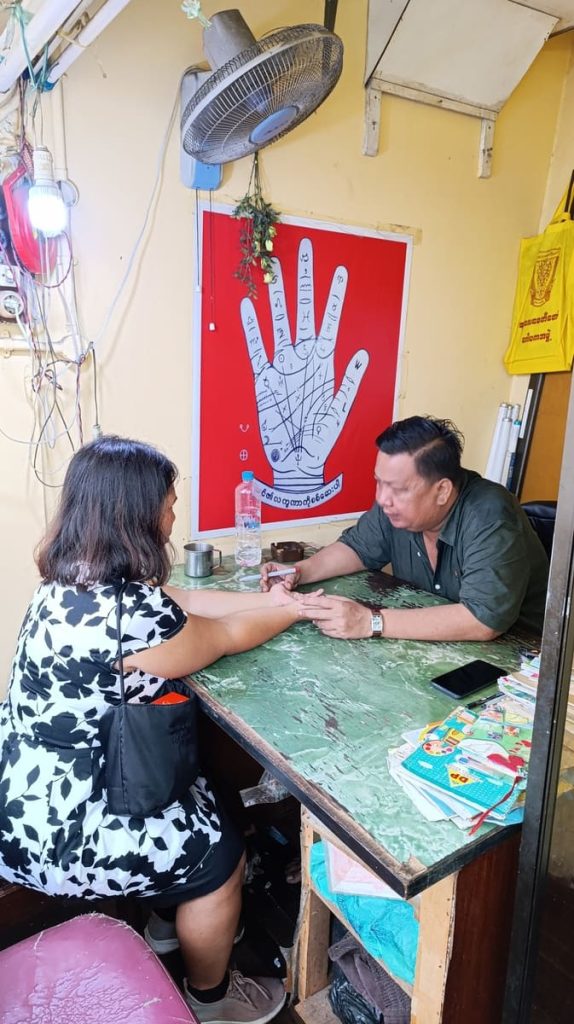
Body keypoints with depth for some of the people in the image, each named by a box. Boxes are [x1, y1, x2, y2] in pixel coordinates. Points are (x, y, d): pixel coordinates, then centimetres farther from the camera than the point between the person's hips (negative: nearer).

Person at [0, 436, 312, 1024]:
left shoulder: (75, 578, -3)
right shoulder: (131, 616, -31)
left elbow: (178, 603, 7)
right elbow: (226, 637, -14)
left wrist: (268, 599, 7)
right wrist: (295, 611, 4)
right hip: (53, 827, -9)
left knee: (200, 794, 23)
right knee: (219, 851, 7)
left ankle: (171, 919, 45)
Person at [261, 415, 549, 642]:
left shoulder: (489, 520, -27)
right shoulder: (397, 502, -8)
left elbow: (484, 619, -35)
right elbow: (357, 547, 7)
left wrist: (371, 622, -35)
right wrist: (300, 572, -10)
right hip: (432, 643, 5)